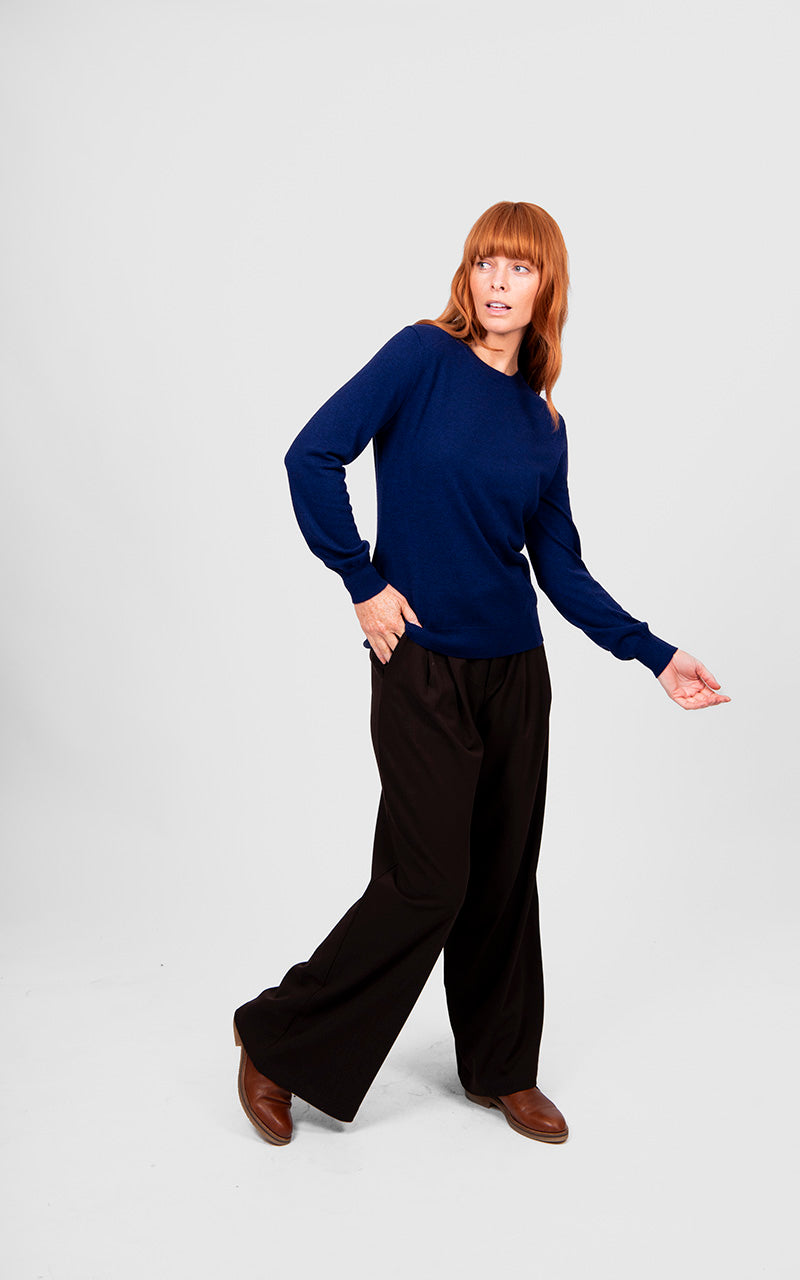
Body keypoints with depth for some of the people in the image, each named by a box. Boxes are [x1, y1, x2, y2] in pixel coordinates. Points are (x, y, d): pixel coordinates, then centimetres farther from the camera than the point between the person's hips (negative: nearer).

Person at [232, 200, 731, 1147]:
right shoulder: (425, 355, -5)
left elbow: (560, 570, 11)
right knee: (429, 882, -5)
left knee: (505, 876, 12)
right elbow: (314, 457, -11)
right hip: (422, 666, -5)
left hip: (515, 672, 5)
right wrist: (364, 584, -11)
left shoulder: (543, 422, 10)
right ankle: (277, 1043, 16)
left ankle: (501, 1070, 32)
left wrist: (654, 656, 6)